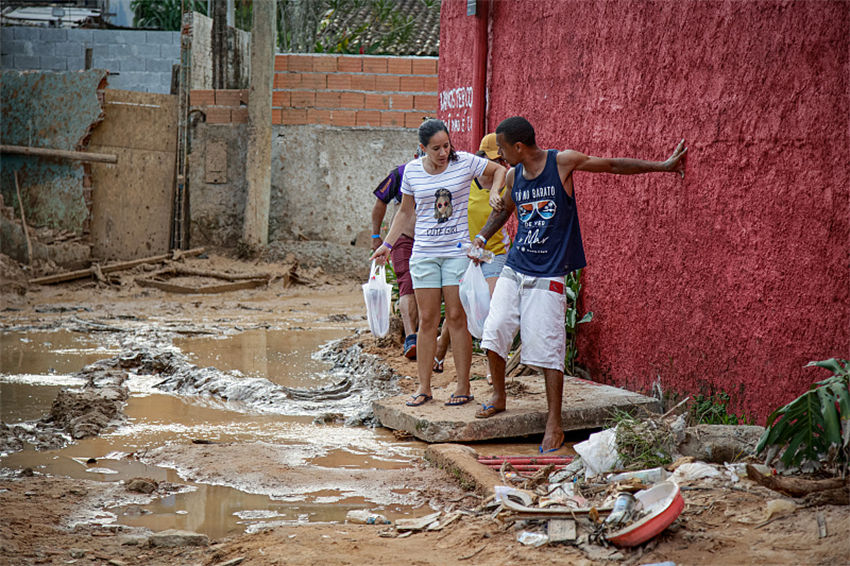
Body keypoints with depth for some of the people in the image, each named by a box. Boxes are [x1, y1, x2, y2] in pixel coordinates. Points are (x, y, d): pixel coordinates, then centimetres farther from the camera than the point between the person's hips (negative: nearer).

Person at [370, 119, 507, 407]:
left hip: (458, 251, -2)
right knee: (427, 320, 2)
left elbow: (499, 170, 12)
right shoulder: (412, 170, 3)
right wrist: (387, 244, 13)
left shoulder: (465, 162, -4)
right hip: (424, 252, 2)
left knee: (457, 318, -3)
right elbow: (405, 212, 16)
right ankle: (423, 387, 8)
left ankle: (463, 386, 5)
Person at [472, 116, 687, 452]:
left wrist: (662, 166, 1)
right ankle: (498, 397, 21)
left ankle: (554, 427, -1)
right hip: (514, 268, 5)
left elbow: (613, 165, 0)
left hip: (547, 274, -5)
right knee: (494, 330, -3)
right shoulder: (514, 176, 7)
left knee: (547, 348, -8)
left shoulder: (562, 162, -8)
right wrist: (482, 236, 13)